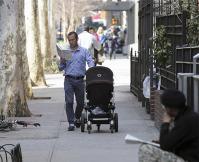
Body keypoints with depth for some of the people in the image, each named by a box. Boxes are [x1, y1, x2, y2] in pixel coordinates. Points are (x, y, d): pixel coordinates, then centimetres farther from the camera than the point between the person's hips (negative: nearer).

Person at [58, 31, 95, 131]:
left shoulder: (84, 51, 8)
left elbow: (90, 61, -3)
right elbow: (61, 68, 11)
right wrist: (62, 62, -11)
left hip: (80, 80, 0)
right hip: (69, 79, 0)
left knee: (80, 102, 8)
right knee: (69, 101, -10)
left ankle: (77, 118, 33)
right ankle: (71, 123, -7)